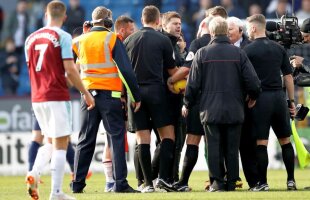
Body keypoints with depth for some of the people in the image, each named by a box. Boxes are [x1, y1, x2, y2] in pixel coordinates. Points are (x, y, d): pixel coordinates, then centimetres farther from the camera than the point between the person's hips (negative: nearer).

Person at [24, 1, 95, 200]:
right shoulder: (63, 37, -8)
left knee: (52, 142, 19)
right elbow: (70, 71, -13)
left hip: (37, 98, 6)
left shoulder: (31, 39, 10)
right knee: (60, 144, -1)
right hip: (57, 97, -6)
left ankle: (35, 174, -4)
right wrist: (85, 93, -4)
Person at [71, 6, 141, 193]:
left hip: (88, 94, 4)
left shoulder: (81, 41, 6)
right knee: (116, 138, -1)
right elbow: (126, 70, -9)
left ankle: (78, 183, 7)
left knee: (85, 141, 9)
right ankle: (120, 183, -8)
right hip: (110, 94, -4)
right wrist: (136, 96, -5)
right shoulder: (112, 39, -6)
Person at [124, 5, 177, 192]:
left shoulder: (129, 40, 8)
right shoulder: (163, 40, -1)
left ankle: (148, 183, 0)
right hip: (155, 90, -3)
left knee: (142, 137, 4)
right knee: (168, 133, 3)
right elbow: (172, 69, 6)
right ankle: (163, 177, -11)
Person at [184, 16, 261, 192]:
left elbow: (193, 83, 0)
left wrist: (187, 105, 15)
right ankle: (232, 182, 8)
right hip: (235, 110, 1)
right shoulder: (238, 53, -1)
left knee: (214, 146, 4)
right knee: (232, 148, 8)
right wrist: (253, 97, 17)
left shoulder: (202, 54, -1)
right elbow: (253, 81, -3)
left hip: (210, 110, -1)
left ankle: (217, 182, -2)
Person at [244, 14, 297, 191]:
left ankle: (262, 182, -1)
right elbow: (288, 76, 9)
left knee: (261, 142, -1)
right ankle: (291, 180, 9)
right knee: (285, 140, 10)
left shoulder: (248, 50, -4)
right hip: (279, 96, 4)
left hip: (260, 98, -4)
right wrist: (291, 101, 14)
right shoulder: (279, 48, 8)